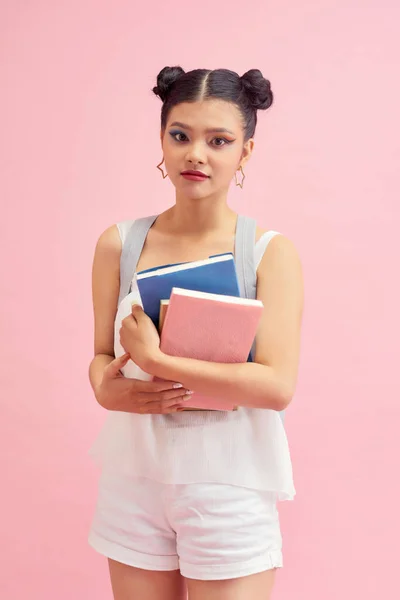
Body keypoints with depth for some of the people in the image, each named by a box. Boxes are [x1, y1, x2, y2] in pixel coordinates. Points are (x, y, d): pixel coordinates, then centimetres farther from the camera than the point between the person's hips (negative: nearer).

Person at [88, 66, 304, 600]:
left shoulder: (272, 253, -9)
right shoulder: (119, 245, 0)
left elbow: (278, 386, -16)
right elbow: (101, 355, 8)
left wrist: (154, 360, -19)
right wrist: (108, 389, -15)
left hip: (228, 488, -2)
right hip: (134, 477, 3)